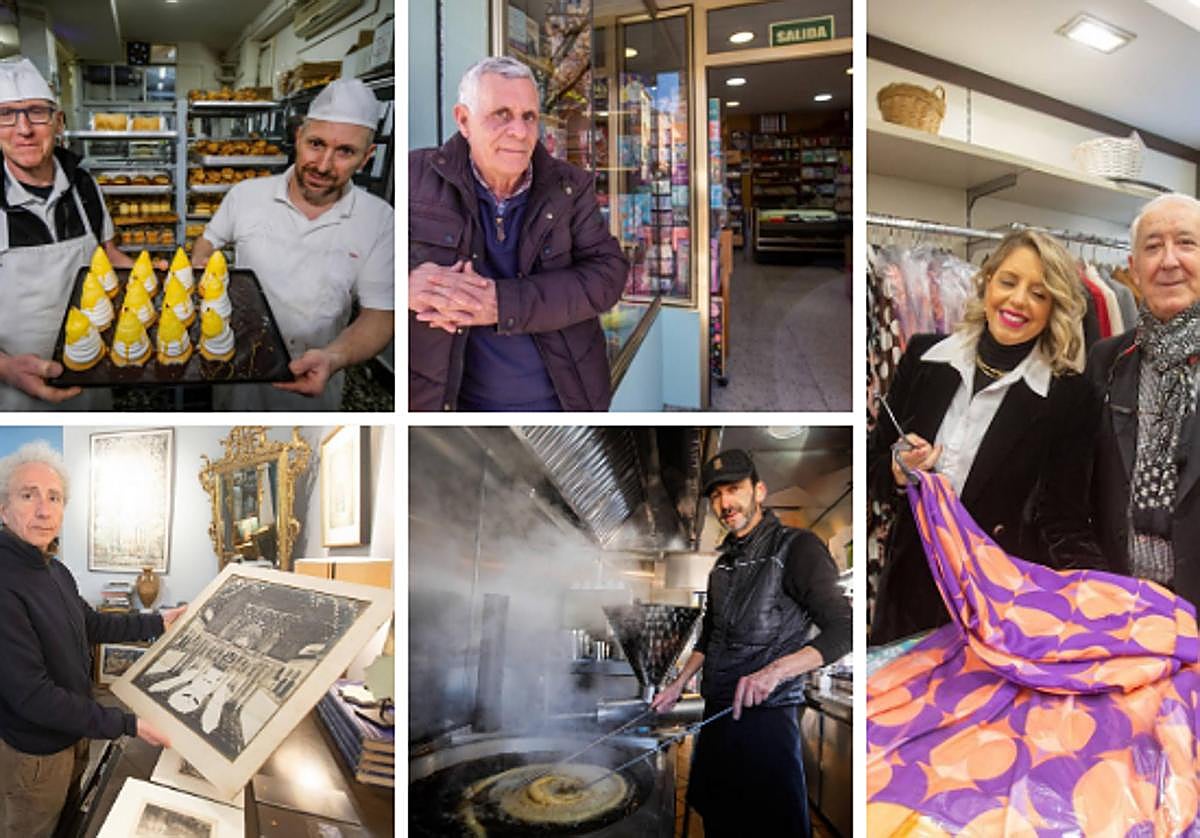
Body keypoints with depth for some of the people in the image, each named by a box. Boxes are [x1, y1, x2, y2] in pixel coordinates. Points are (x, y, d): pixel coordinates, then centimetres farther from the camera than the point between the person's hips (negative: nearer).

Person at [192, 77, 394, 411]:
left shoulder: (379, 220, -14)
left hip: (313, 381, -1)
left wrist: (334, 358, -33)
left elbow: (380, 314, -15)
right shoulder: (246, 194, -9)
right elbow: (209, 241, 11)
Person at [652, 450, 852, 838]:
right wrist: (680, 683, 20)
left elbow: (842, 629, -18)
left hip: (766, 716, -7)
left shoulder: (796, 547, -9)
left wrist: (775, 670, -29)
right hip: (716, 714, 7)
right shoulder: (724, 562, 15)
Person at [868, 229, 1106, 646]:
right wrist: (899, 473, -15)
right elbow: (873, 464, 6)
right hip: (911, 585, 3)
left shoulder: (1070, 397, -9)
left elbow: (1063, 522, -8)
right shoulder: (924, 357, -2)